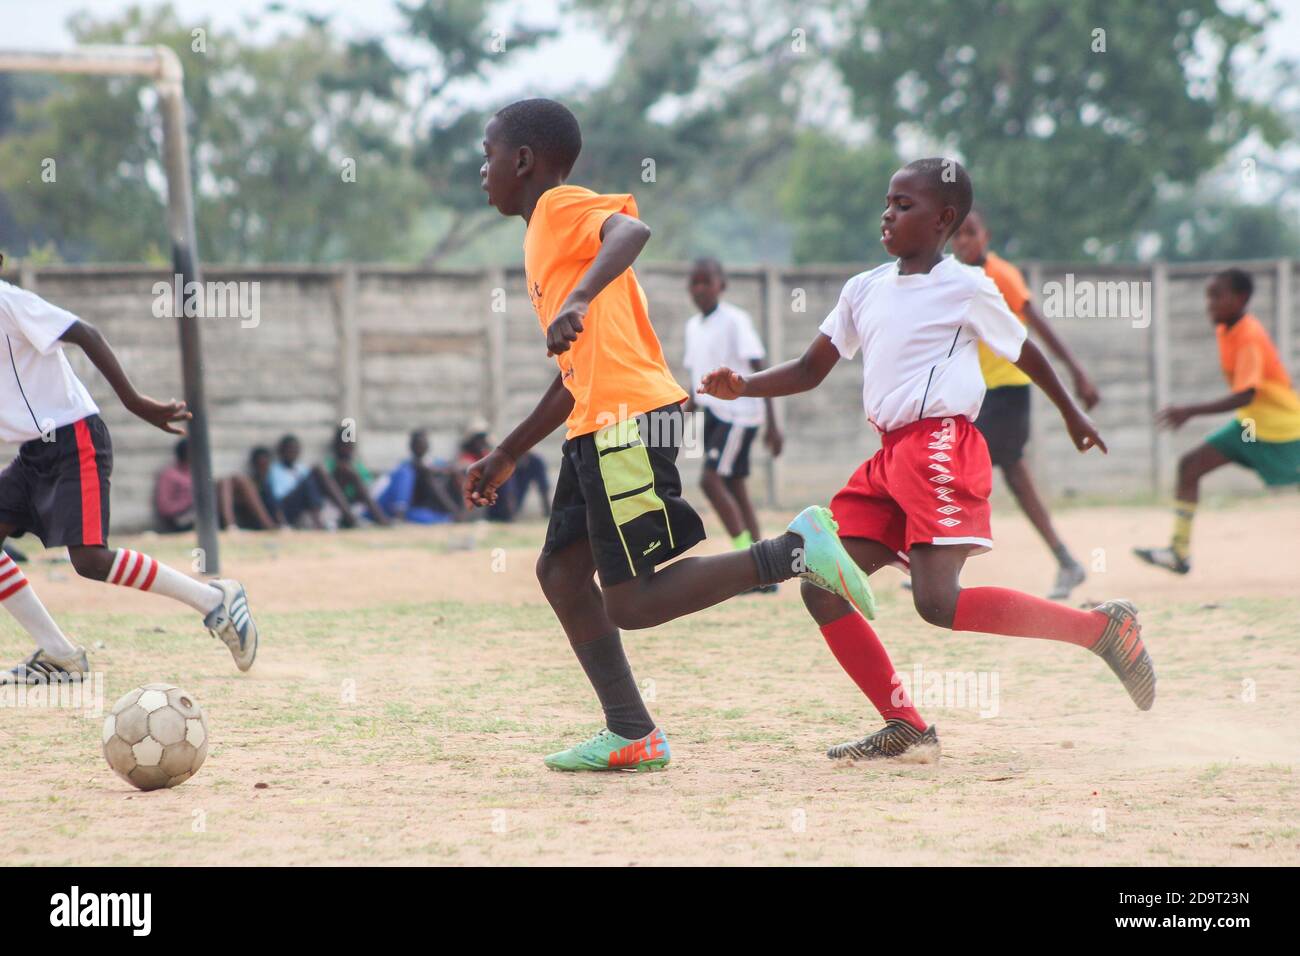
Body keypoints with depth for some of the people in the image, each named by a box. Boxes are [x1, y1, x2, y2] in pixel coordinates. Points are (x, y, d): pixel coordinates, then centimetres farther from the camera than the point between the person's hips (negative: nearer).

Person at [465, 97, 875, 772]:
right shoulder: (542, 240, 26)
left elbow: (633, 229, -27)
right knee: (560, 572, 7)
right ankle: (631, 736, 8)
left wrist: (578, 299, -41)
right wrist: (507, 455, 33)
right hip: (598, 425, 10)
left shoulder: (561, 205, -3)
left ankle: (792, 550, -8)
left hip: (629, 419, -10)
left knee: (631, 604, -11)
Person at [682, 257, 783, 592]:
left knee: (711, 479, -18)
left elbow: (759, 371, -12)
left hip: (739, 411, -8)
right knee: (734, 487, 6)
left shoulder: (735, 321, -10)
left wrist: (771, 424, -16)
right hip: (713, 412, 8)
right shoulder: (693, 326, 12)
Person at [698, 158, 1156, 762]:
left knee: (939, 601, -22)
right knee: (823, 590, -2)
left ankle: (1103, 627, -11)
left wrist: (1072, 415, 23)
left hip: (942, 448, -7)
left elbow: (1025, 353, 11)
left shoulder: (967, 289, -3)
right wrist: (742, 387, 0)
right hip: (889, 458, 7)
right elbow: (810, 370, 16)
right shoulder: (864, 289, 15)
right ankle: (905, 727, 4)